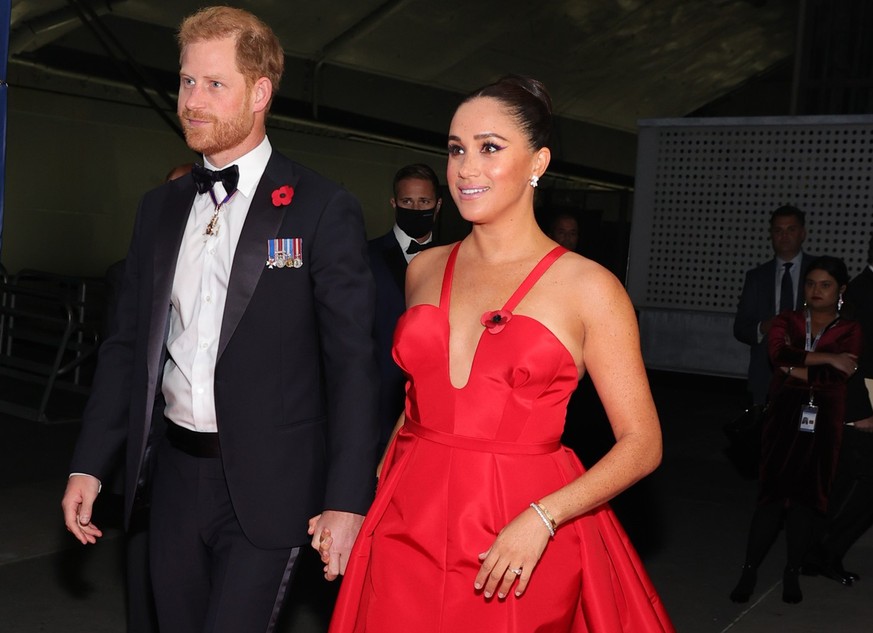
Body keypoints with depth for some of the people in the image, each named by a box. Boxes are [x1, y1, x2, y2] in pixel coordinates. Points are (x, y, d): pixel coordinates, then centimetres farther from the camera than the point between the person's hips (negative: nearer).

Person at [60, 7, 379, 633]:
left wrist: (346, 502, -12)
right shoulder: (160, 207, 9)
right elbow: (127, 343, 13)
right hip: (173, 473, 5)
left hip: (265, 487, -5)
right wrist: (88, 465, 8)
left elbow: (351, 364, -9)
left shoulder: (324, 210, -7)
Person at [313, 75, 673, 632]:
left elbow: (642, 444, -6)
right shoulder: (424, 270, 6)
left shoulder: (589, 288, -7)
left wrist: (542, 518, -18)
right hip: (406, 528, 4)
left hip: (520, 548, -3)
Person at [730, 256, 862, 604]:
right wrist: (826, 358, -15)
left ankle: (792, 573, 18)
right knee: (773, 494, -4)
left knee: (805, 497, 5)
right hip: (785, 416, 0)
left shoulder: (849, 331, 5)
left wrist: (797, 369, -11)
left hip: (822, 422, 0)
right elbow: (778, 353, -14)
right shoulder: (787, 321, 9)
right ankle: (749, 571, 3)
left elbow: (839, 376, -12)